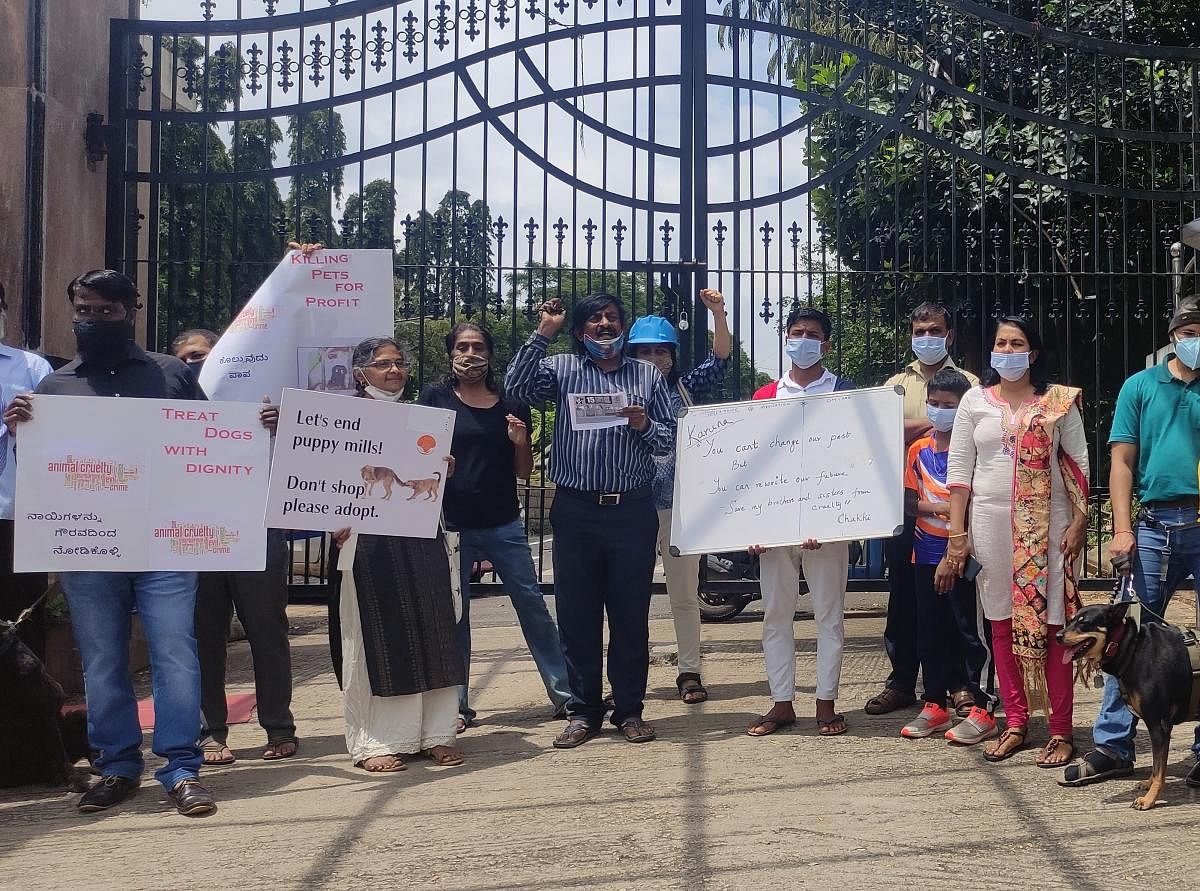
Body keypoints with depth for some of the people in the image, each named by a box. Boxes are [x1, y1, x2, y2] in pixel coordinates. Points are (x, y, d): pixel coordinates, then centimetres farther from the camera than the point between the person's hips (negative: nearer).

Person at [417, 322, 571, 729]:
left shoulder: (511, 406, 8)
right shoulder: (435, 398, 3)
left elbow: (523, 472, 11)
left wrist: (521, 442, -8)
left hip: (504, 524, 1)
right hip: (452, 524, -1)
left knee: (533, 606, 1)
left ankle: (564, 692, 8)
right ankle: (457, 705, 15)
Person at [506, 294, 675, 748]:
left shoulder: (648, 375, 12)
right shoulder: (562, 369, 8)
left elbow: (671, 439, 10)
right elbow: (517, 387, -10)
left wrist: (644, 425, -11)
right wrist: (542, 333, -10)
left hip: (632, 510, 1)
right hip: (575, 510, 0)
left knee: (631, 614, 5)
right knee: (577, 614, 4)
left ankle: (629, 709, 15)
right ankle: (583, 711, 14)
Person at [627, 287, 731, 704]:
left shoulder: (686, 390, 7)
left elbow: (720, 358, -2)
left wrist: (718, 313, -15)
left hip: (680, 506, 1)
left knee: (684, 594, 7)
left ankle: (690, 672, 15)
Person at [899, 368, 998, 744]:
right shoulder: (918, 450, 10)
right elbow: (908, 502, 8)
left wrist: (952, 558, -18)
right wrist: (939, 508, -11)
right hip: (926, 555, 6)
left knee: (971, 631, -1)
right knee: (930, 631, 12)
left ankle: (983, 712, 4)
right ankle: (936, 705, 22)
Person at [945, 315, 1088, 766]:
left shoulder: (1059, 401, 3)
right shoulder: (975, 401, 7)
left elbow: (1078, 464, 3)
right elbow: (959, 469, 6)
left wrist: (1079, 521, -6)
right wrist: (957, 534, 0)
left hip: (1047, 523, -2)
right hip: (990, 522, 2)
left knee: (1049, 624, -4)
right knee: (1002, 623, 6)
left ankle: (1061, 731, 3)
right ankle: (1015, 724, 15)